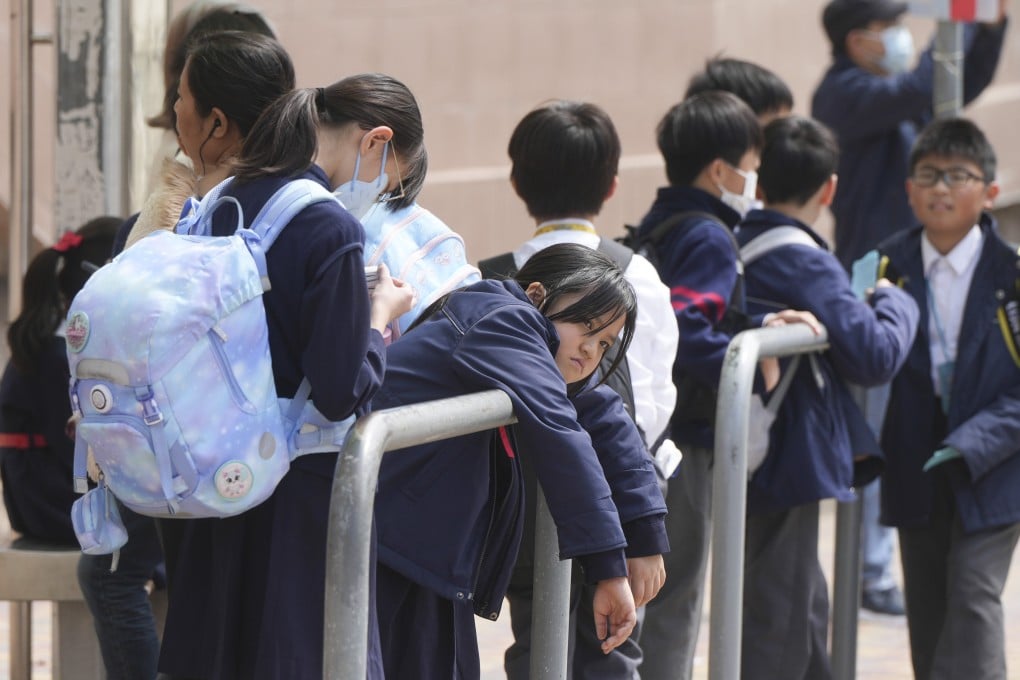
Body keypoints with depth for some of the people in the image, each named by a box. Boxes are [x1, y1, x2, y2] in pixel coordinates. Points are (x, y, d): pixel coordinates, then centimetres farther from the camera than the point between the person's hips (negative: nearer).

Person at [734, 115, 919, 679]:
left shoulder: (735, 247, 8)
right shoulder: (805, 263, -17)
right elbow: (876, 355, -19)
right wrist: (893, 301, -1)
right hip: (788, 463, -9)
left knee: (806, 606, 22)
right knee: (775, 622, -5)